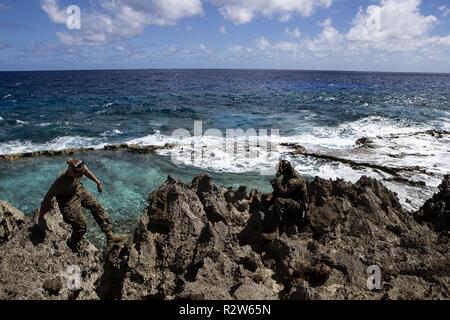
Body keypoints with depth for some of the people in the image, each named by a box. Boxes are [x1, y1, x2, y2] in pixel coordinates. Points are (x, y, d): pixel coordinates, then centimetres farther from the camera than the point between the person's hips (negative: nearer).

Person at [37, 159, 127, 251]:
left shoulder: (81, 167, -26)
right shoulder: (61, 182, -38)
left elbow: (87, 172, 1)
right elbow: (47, 198, -26)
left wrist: (98, 182, 13)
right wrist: (41, 217, -16)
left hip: (78, 190, 6)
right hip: (67, 199, -6)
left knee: (96, 207, -8)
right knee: (80, 226, -11)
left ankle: (110, 236, -5)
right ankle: (72, 245, 21)